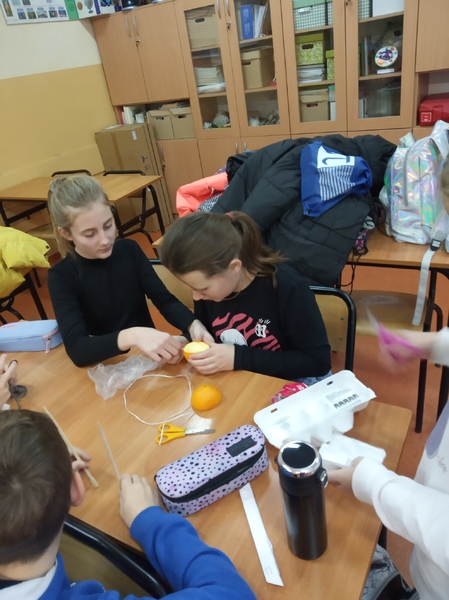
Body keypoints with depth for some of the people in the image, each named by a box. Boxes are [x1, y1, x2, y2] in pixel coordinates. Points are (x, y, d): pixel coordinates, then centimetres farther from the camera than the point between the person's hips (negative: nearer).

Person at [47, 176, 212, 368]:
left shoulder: (129, 250, -2)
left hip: (150, 356, 3)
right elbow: (77, 349, -23)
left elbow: (165, 300, -3)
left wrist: (193, 325, -24)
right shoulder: (61, 276, -11)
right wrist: (132, 336, -40)